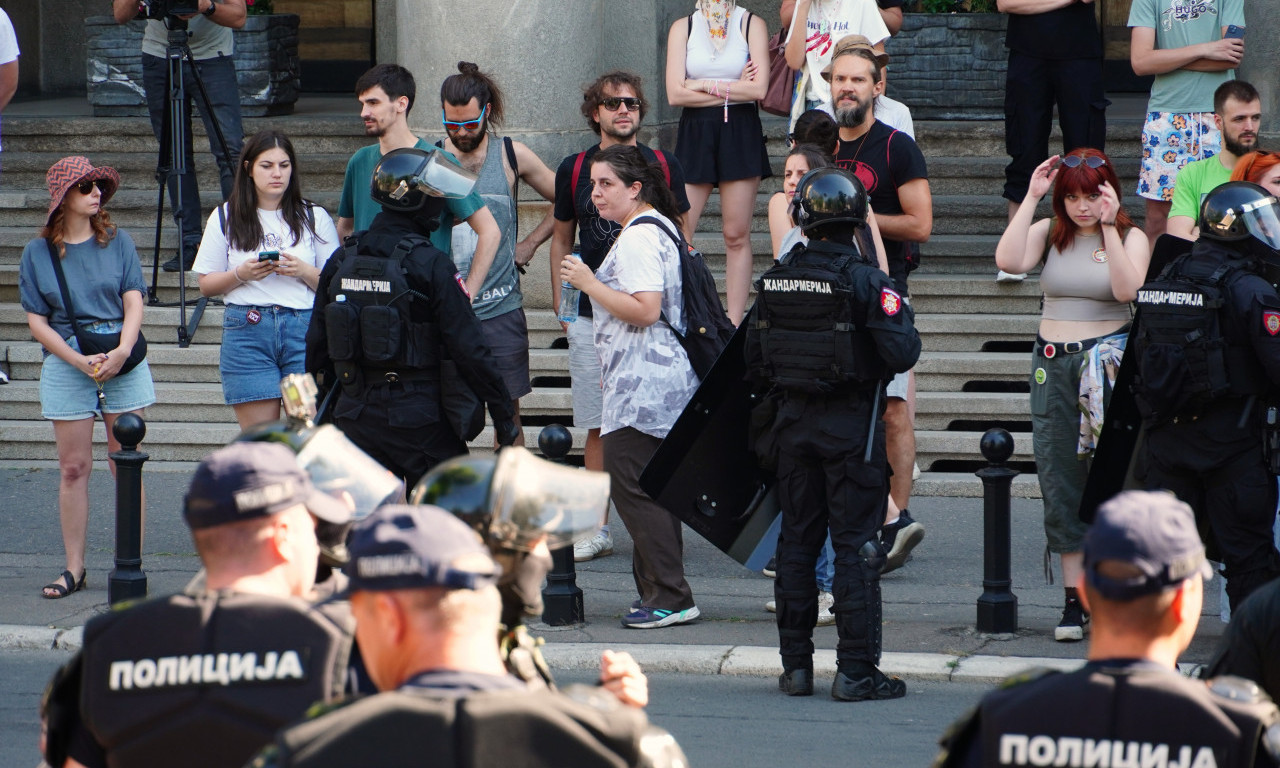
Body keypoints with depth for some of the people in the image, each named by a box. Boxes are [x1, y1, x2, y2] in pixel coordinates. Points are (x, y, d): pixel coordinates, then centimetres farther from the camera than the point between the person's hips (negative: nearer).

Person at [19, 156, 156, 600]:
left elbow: (134, 304, 1)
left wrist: (121, 352, -17)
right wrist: (81, 362, -12)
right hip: (66, 362, 0)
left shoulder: (117, 242, 5)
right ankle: (74, 568, 7)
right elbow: (37, 323, 1)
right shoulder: (38, 253, 3)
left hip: (124, 359, 0)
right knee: (73, 468, 0)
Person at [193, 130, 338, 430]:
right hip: (247, 328, 0)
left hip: (306, 329, 0)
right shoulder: (226, 219, 12)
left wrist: (304, 272, -10)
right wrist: (241, 274, -7)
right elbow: (206, 285, 11)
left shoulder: (314, 217, 12)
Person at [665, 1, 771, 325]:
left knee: (737, 236, 1)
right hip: (695, 132, 1)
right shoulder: (683, 27, 8)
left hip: (741, 132, -1)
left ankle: (734, 325, 5)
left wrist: (705, 85, -6)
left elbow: (758, 89, -8)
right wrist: (734, 89, -5)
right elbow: (675, 94, -4)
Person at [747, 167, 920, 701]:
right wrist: (899, 320, 1)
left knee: (797, 541, 13)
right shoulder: (865, 281, -14)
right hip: (852, 424, -4)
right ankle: (856, 672, -1)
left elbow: (754, 362, 6)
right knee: (855, 546, 0)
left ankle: (795, 666, 16)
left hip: (794, 418, 4)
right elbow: (902, 354, -19)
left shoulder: (775, 281, 1)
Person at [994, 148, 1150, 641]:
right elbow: (1008, 261, -12)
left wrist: (1108, 227, -18)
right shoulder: (1048, 233, 6)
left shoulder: (1130, 238, 1)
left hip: (1108, 359, -3)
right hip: (1053, 362, 3)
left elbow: (1126, 289, -17)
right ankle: (1074, 600, 6)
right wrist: (1031, 197, -9)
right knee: (1059, 481, 2)